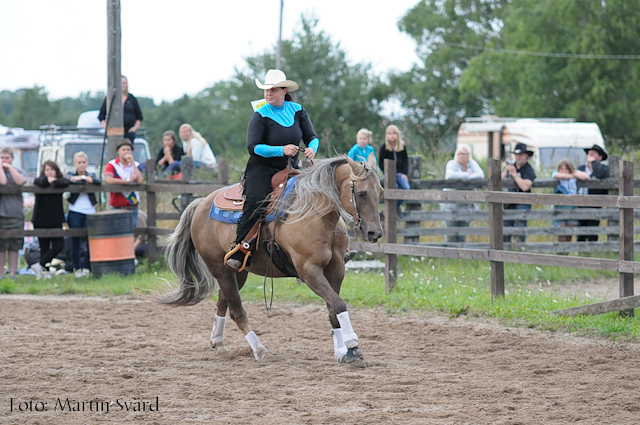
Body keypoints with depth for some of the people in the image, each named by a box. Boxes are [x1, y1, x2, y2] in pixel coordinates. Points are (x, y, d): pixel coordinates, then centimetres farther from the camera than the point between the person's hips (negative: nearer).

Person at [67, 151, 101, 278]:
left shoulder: (92, 175, 14)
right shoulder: (71, 175, 9)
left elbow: (98, 182, -8)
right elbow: (69, 180, -16)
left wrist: (82, 177, -10)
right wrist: (86, 180, -10)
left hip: (89, 212, 1)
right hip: (75, 212, -1)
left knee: (90, 241, -8)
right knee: (75, 242, -1)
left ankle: (86, 268, 1)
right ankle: (77, 269, 7)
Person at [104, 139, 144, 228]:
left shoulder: (136, 165, 10)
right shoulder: (111, 165, 0)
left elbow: (140, 181, -7)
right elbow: (108, 180, -17)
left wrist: (132, 162, -7)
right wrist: (128, 181, -11)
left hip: (132, 208, 3)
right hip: (117, 207, -3)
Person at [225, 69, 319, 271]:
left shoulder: (297, 111, 5)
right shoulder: (260, 116, -7)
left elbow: (312, 137, 8)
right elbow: (253, 147, -16)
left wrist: (312, 148, -17)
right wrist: (282, 150, -27)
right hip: (262, 169, -4)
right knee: (256, 203, -29)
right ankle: (238, 252, -29)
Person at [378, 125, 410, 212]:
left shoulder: (402, 147, 8)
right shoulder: (384, 147, 1)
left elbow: (405, 161, 14)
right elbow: (380, 163, 1)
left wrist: (404, 173, 0)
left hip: (399, 173, 3)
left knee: (407, 188, -23)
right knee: (394, 186, -33)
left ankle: (396, 207, -6)